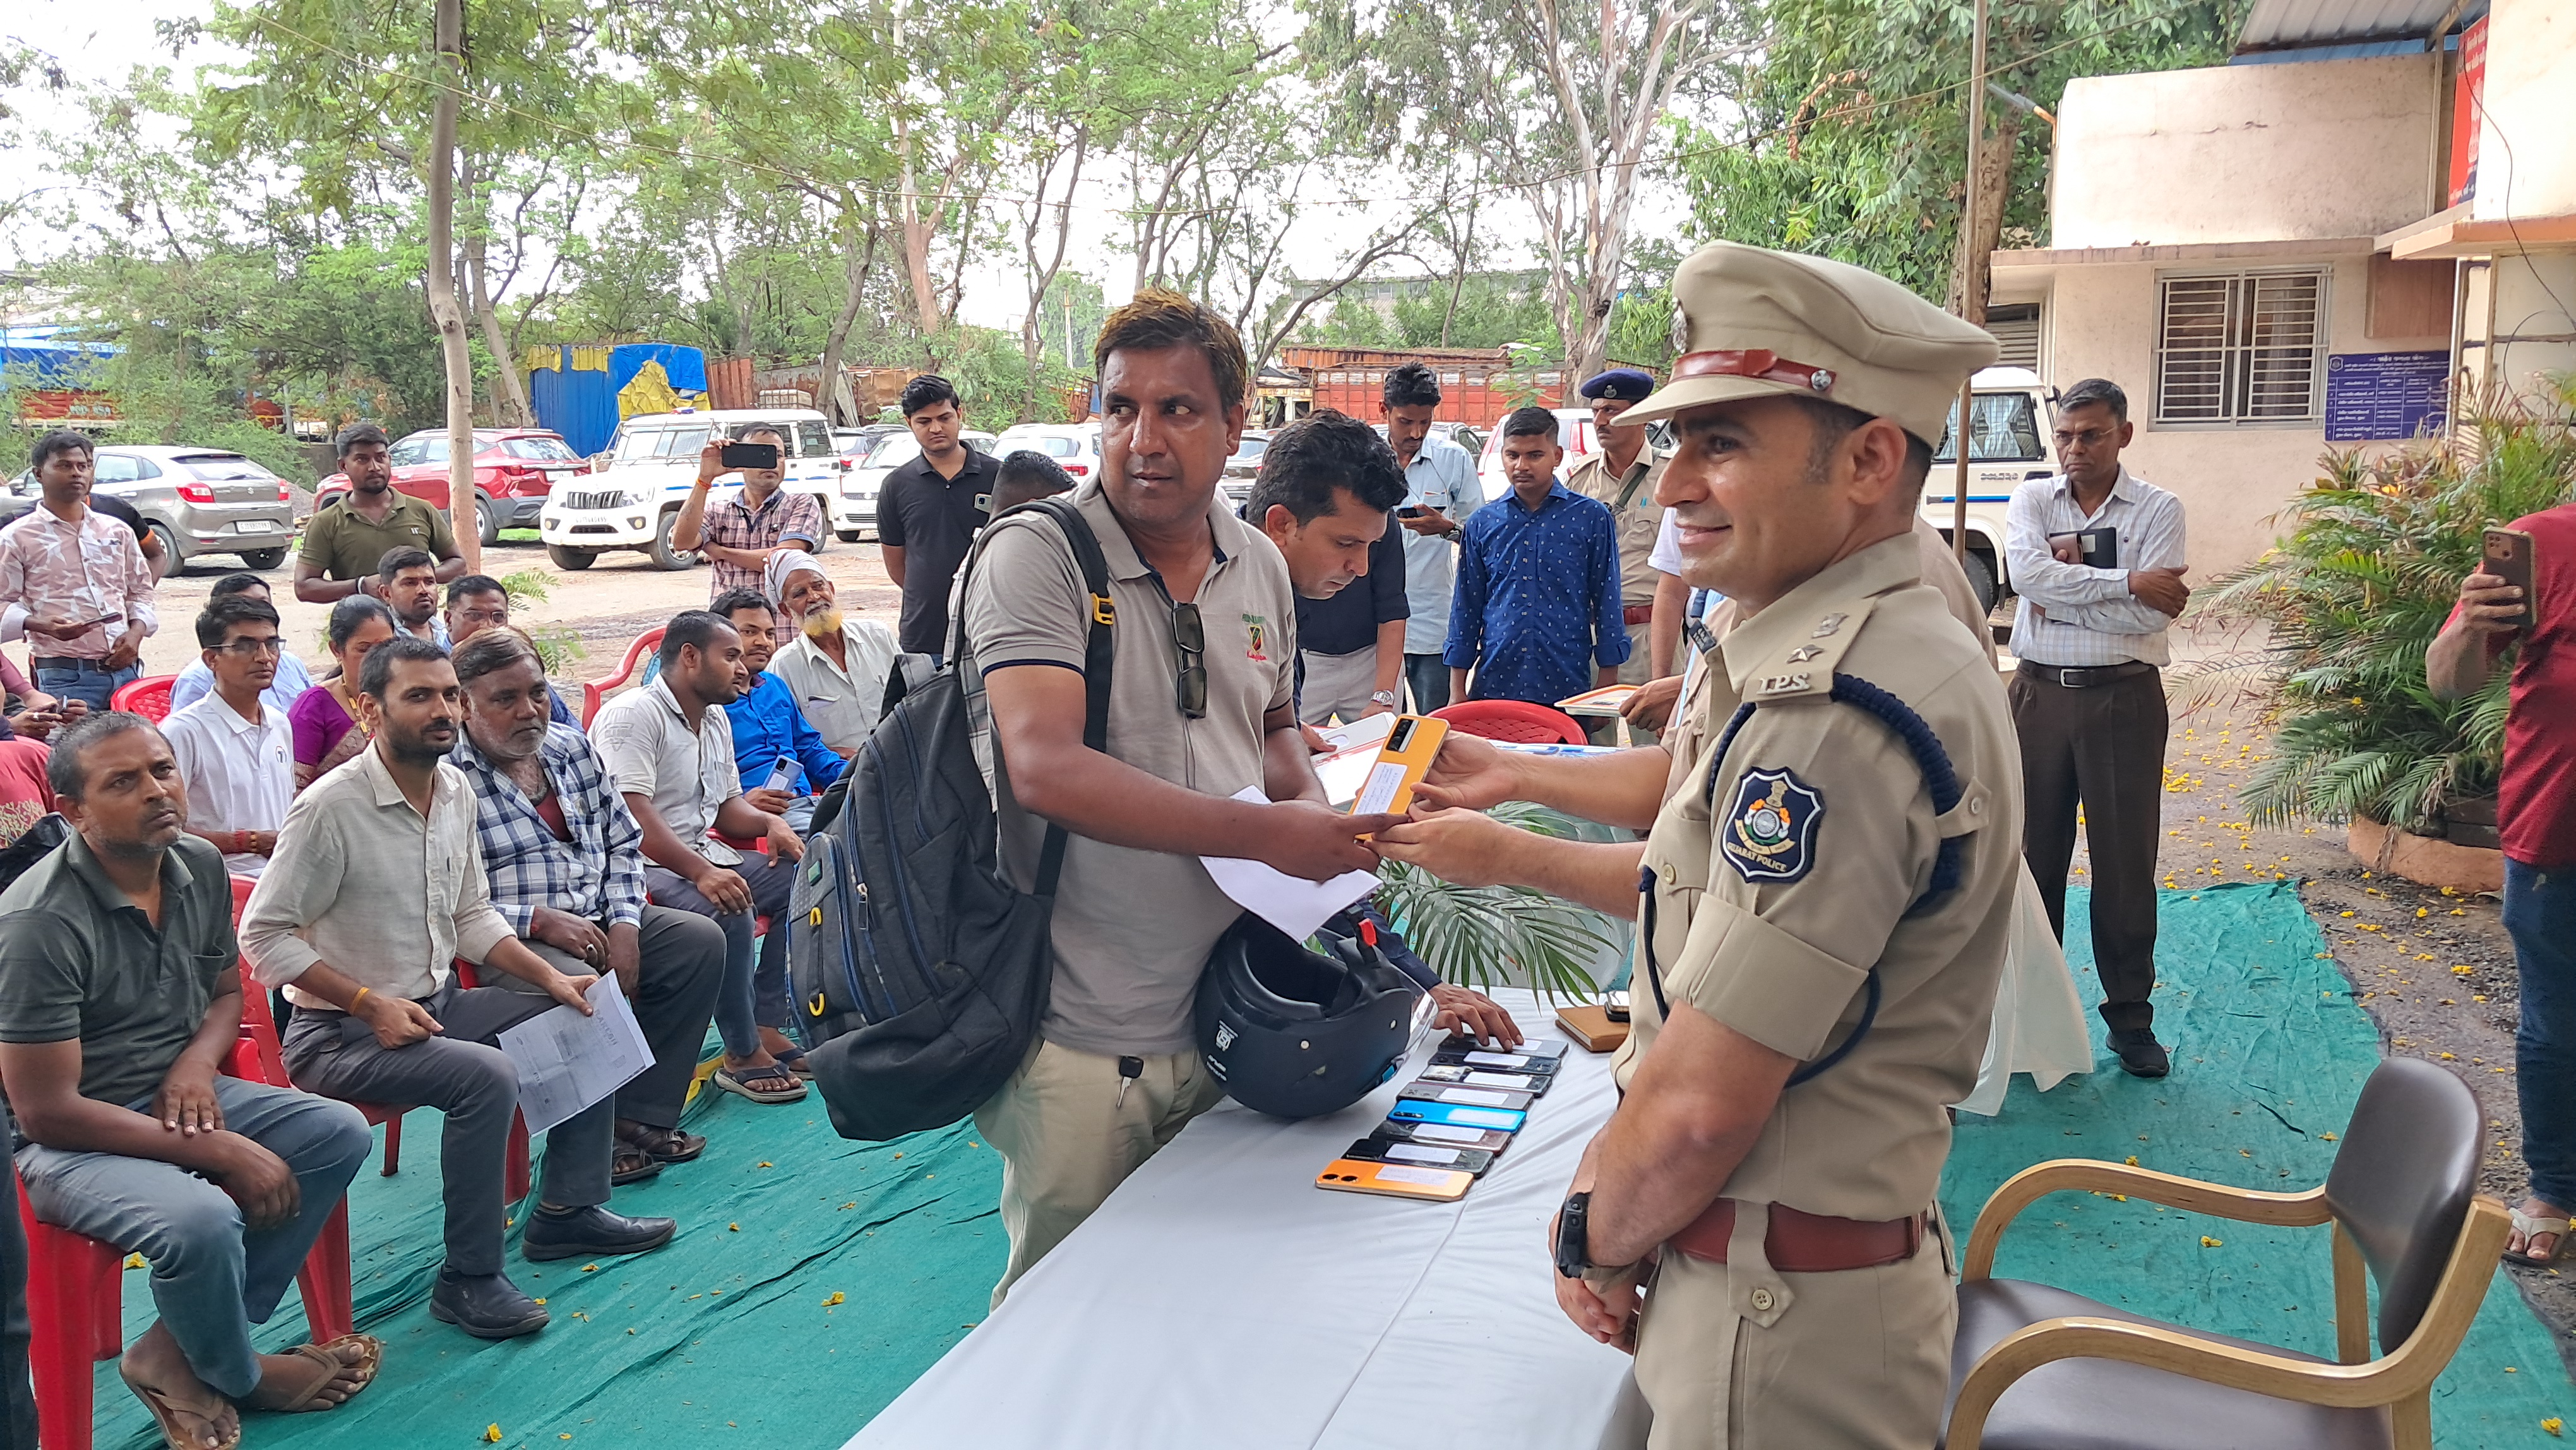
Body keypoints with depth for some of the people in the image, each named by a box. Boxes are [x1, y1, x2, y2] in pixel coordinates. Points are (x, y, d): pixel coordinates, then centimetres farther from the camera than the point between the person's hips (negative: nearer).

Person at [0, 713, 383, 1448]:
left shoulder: (201, 868, -2)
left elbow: (226, 991, 15)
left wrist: (197, 1062, -10)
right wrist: (223, 1153, -22)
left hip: (176, 1096, 8)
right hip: (70, 1139, -8)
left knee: (341, 1133, -6)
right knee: (202, 1219, -32)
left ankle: (178, 1354, -4)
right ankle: (239, 1376, 3)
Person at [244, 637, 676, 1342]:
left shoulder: (456, 790, 4)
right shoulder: (330, 808, -20)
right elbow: (264, 935, -17)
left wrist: (549, 977, 0)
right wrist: (370, 1003, -23)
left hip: (439, 1003, 8)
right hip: (340, 1032, -8)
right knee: (487, 1076, -31)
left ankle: (568, 1211, 14)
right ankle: (468, 1280, -17)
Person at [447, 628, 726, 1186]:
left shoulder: (574, 748, 9)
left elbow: (624, 843, 14)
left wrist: (623, 924, -1)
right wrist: (539, 920, -22)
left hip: (595, 922, 8)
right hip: (508, 941, -7)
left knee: (701, 940, -6)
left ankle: (642, 1115, -3)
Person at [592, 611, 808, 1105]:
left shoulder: (716, 721, 16)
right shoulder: (633, 715, -13)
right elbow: (632, 815, -24)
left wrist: (769, 823, -1)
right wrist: (700, 872, -35)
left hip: (704, 856, 10)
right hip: (645, 868, -9)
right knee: (729, 912, -33)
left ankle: (766, 1028, -6)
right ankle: (743, 1056, -19)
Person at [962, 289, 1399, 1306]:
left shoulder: (1260, 567, 7)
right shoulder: (1036, 555, -13)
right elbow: (1047, 767, -25)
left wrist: (1316, 813, 0)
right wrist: (1268, 834, -26)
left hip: (1224, 1017, 6)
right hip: (1081, 1039, -5)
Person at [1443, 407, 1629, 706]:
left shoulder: (1590, 517, 0)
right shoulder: (1482, 524, 7)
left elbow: (1607, 602, 3)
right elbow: (1466, 606, 10)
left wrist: (1607, 683, 0)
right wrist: (1457, 690, 7)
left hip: (1567, 690, -2)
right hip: (1493, 687, 2)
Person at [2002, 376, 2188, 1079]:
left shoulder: (2158, 509, 0)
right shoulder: (2032, 500, 6)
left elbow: (2149, 617, -13)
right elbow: (2026, 574, -16)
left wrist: (2063, 592, -11)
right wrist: (2126, 581, -16)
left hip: (2124, 699, -2)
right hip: (2040, 695, 2)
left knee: (2125, 862, 4)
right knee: (2033, 854, 8)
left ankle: (2131, 1018, 15)